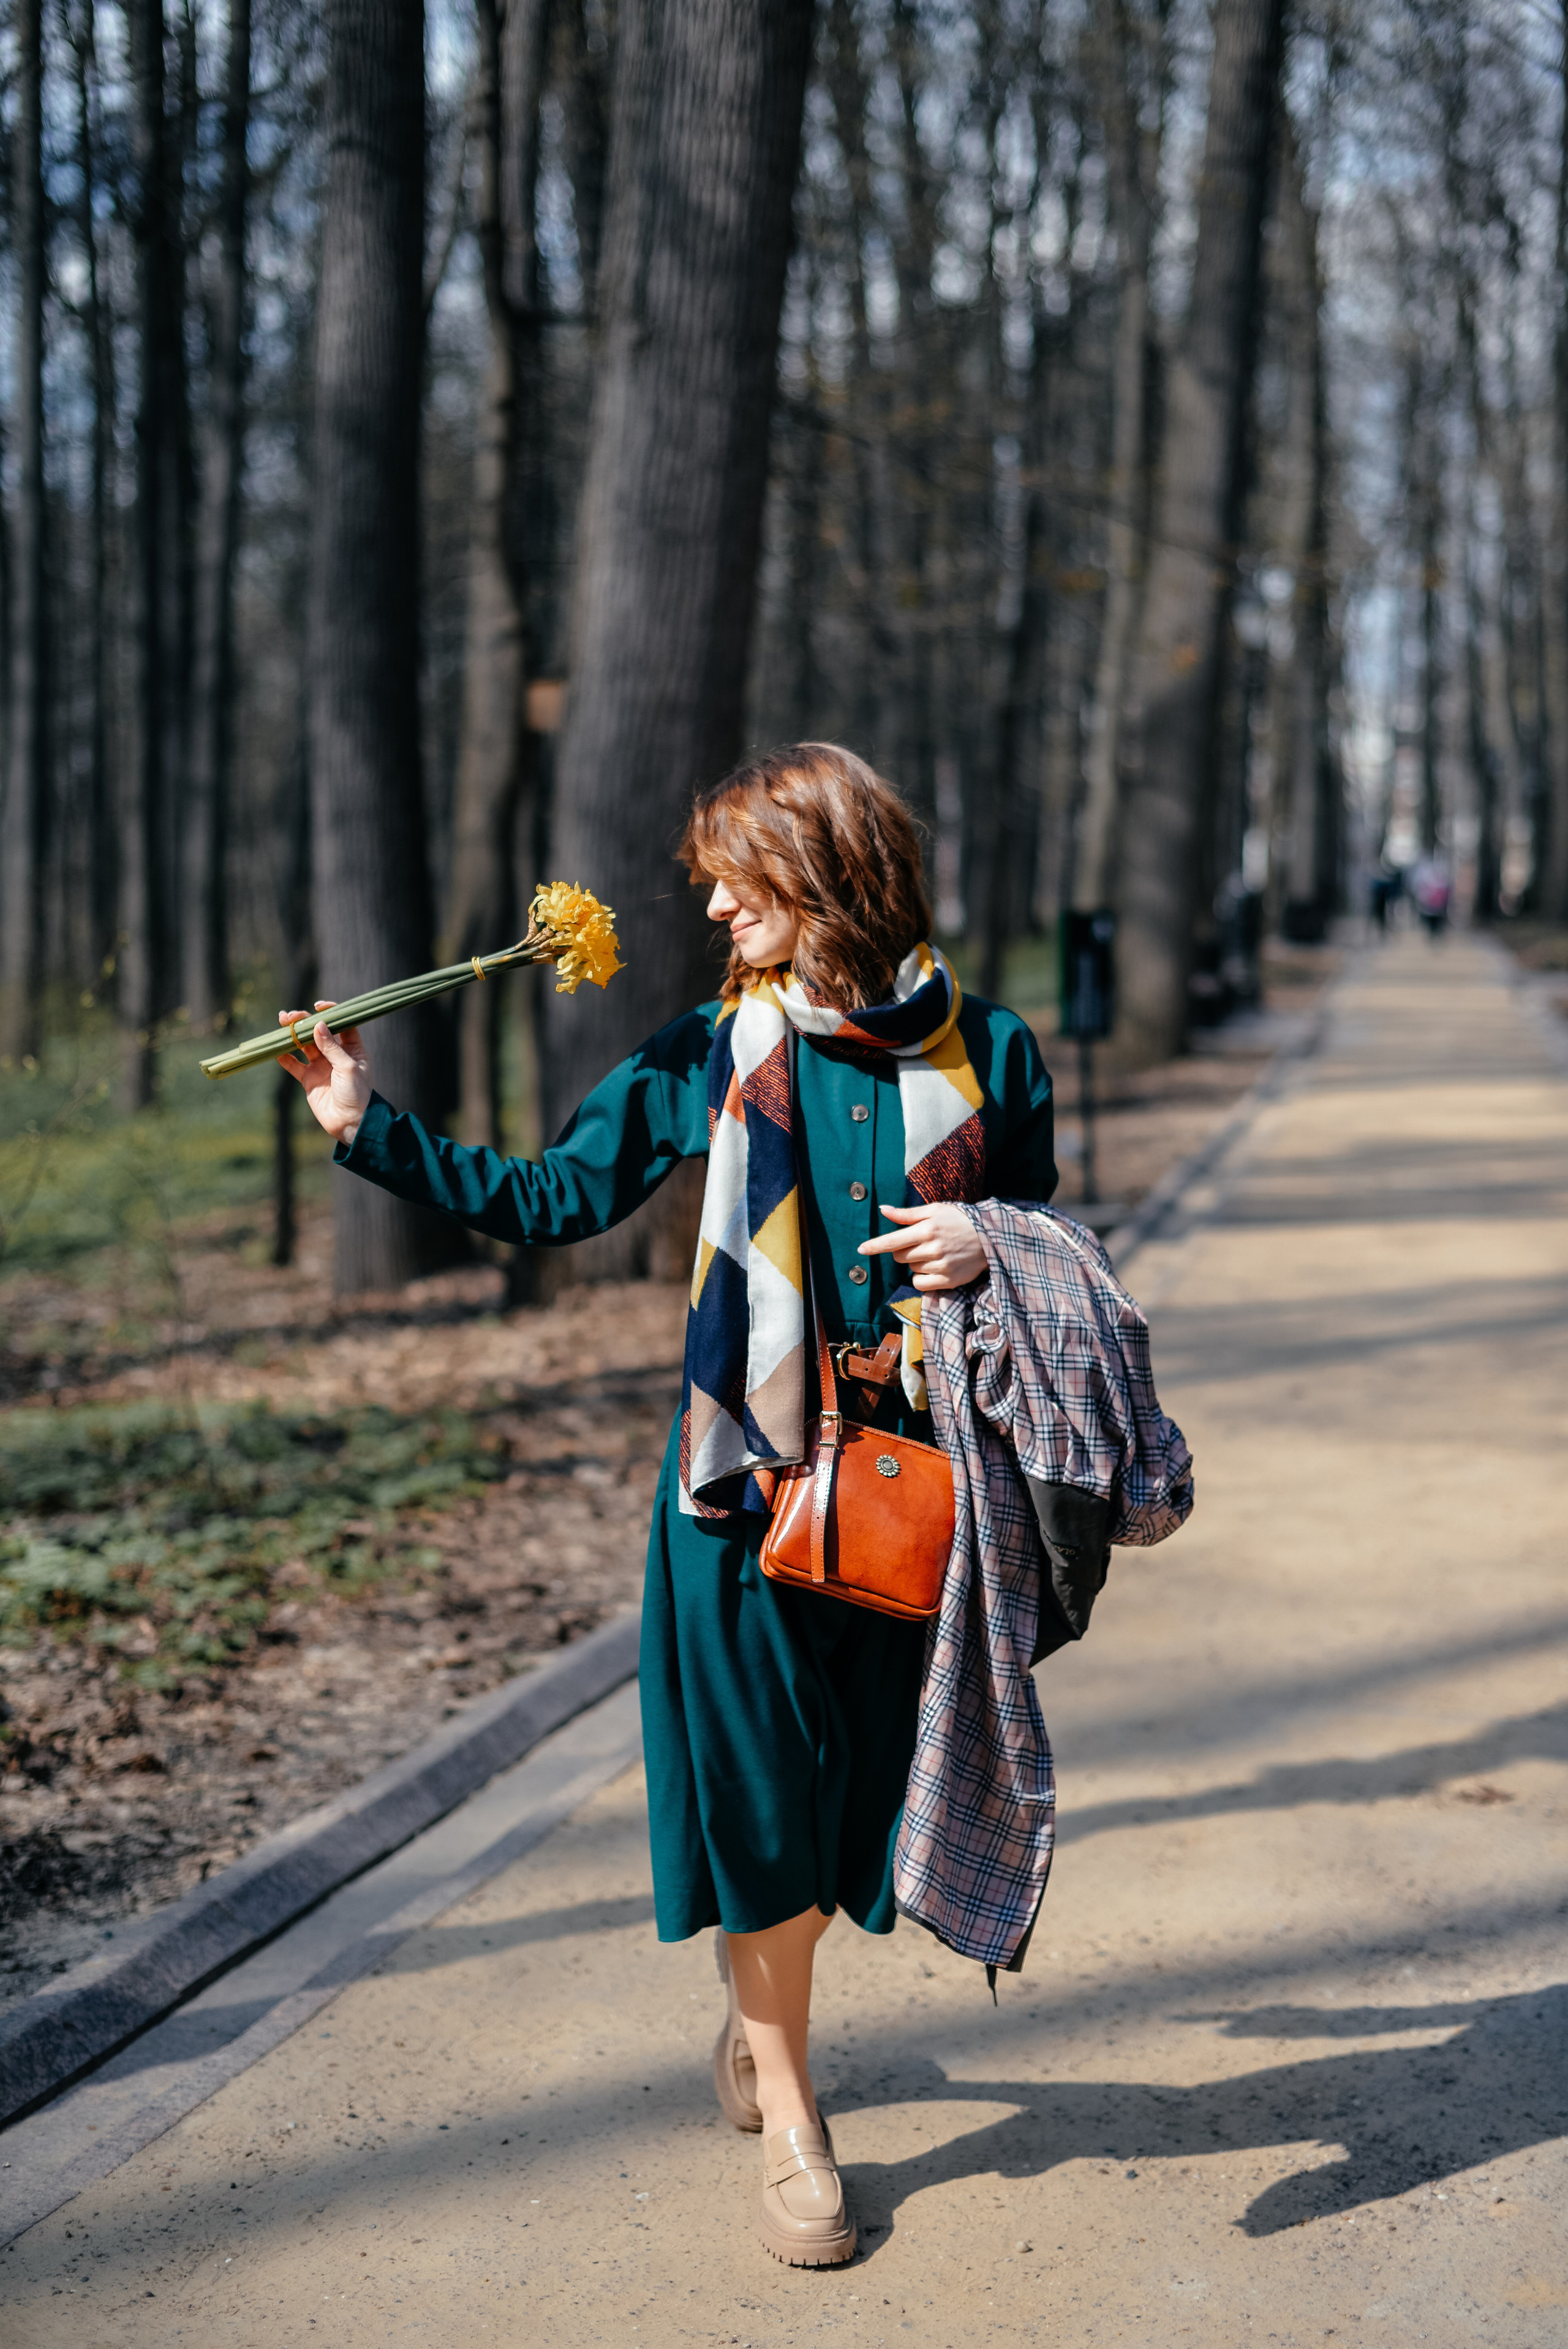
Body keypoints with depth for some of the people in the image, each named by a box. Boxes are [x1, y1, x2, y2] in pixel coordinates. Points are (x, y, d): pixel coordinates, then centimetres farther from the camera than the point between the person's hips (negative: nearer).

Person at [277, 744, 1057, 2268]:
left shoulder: (983, 1051, 1)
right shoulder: (712, 1054, 1)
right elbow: (550, 1197, 4)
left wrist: (986, 1249, -12)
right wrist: (372, 1130, -1)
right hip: (747, 1479, -1)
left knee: (855, 1795, 9)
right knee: (759, 1797, 3)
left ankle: (758, 2010, 40)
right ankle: (790, 2126, 20)